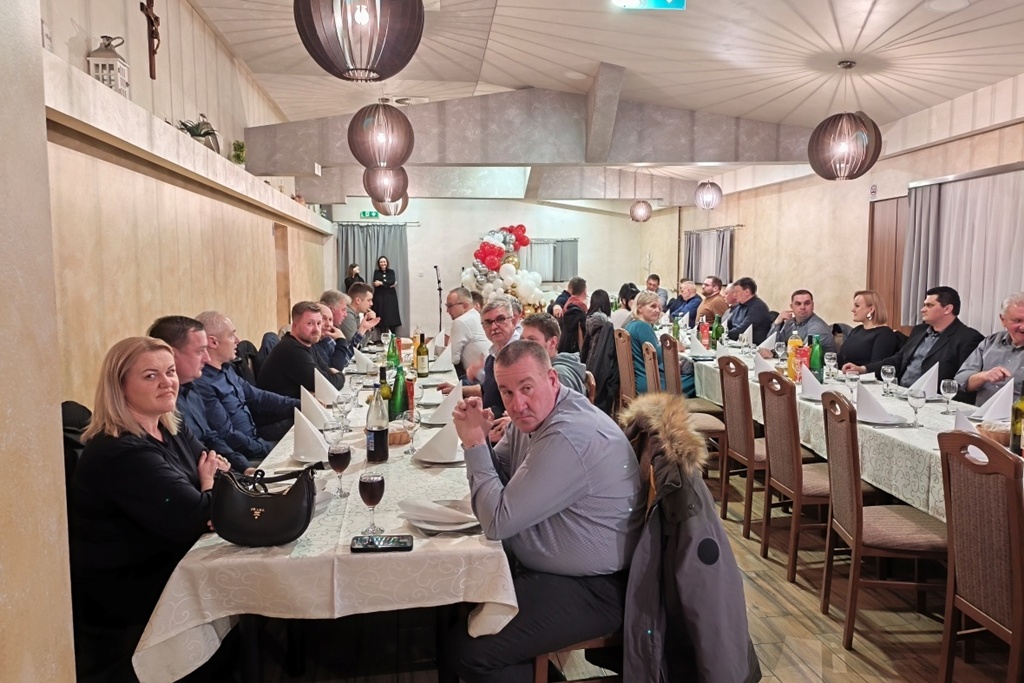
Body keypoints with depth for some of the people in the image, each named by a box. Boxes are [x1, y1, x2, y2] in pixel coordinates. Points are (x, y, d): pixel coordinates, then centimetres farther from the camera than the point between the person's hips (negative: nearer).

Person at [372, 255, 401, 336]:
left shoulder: (391, 272, 10)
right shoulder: (376, 272, 9)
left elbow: (392, 281, -7)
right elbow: (375, 284, -6)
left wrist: (381, 283, -13)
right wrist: (388, 284, -10)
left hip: (390, 297, 0)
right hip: (380, 297, 0)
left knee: (392, 317, -6)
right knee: (381, 317, -4)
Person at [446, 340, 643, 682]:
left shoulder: (568, 438, -30)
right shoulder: (532, 415, 0)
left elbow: (498, 522, -26)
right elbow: (500, 478, 9)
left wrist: (474, 441, -18)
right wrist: (477, 439, -10)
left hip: (592, 590, -9)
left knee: (468, 648, -16)